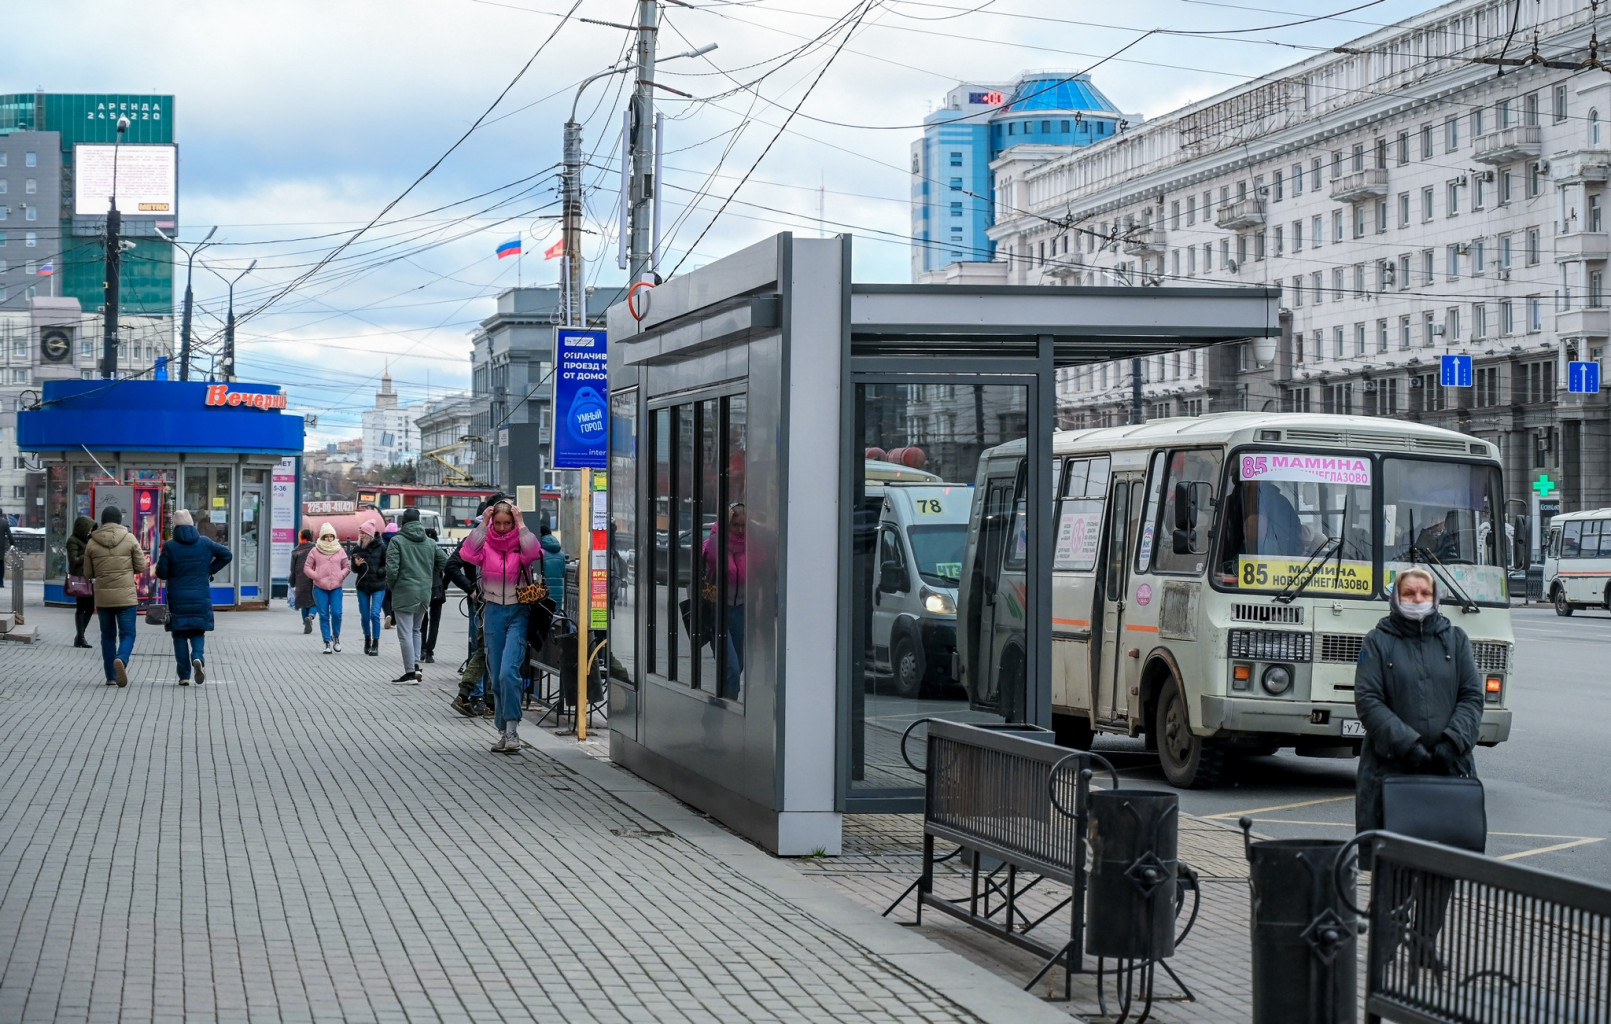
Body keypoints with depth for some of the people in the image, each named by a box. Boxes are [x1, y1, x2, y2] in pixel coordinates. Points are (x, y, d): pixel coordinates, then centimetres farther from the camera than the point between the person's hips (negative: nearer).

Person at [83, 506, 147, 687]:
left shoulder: (92, 542, 1)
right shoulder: (129, 539, -4)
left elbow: (88, 573, 6)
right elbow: (141, 566, -1)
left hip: (102, 596, 2)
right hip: (126, 595, -2)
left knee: (107, 635, 13)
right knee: (127, 633, 1)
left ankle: (110, 676, 13)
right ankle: (121, 659, -29)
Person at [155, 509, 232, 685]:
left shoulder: (170, 546, -7)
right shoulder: (204, 543, 1)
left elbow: (161, 573, -7)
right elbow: (226, 554, 6)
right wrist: (210, 570, 12)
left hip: (177, 599, -2)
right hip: (201, 599, 2)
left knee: (179, 635, 7)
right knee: (198, 632, 13)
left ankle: (184, 676, 2)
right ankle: (198, 656, -18)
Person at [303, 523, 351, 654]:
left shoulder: (340, 551, 8)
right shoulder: (315, 551, 4)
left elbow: (347, 566, 14)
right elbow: (307, 567, 6)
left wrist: (341, 576, -4)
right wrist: (316, 576, -8)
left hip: (336, 587, 0)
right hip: (320, 588, 0)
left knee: (336, 613, -10)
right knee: (324, 615, -2)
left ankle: (336, 637, 14)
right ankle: (327, 642, 4)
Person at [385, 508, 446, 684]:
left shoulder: (397, 541, -8)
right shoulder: (430, 543, 8)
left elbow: (392, 568, -15)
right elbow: (445, 561, 5)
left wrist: (390, 586, 2)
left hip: (404, 592, -5)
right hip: (425, 593, 5)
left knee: (405, 633, 0)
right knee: (416, 629, 21)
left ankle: (410, 673, -1)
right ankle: (416, 665, 9)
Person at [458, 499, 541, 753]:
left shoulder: (521, 543, 1)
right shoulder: (486, 543, 5)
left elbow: (533, 553, -21)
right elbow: (468, 554, -15)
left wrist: (521, 524, -15)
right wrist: (483, 524, -13)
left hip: (518, 613, -3)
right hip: (493, 612, 3)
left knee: (508, 672, -17)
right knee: (496, 677, 5)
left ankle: (512, 729, -13)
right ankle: (503, 730, 14)